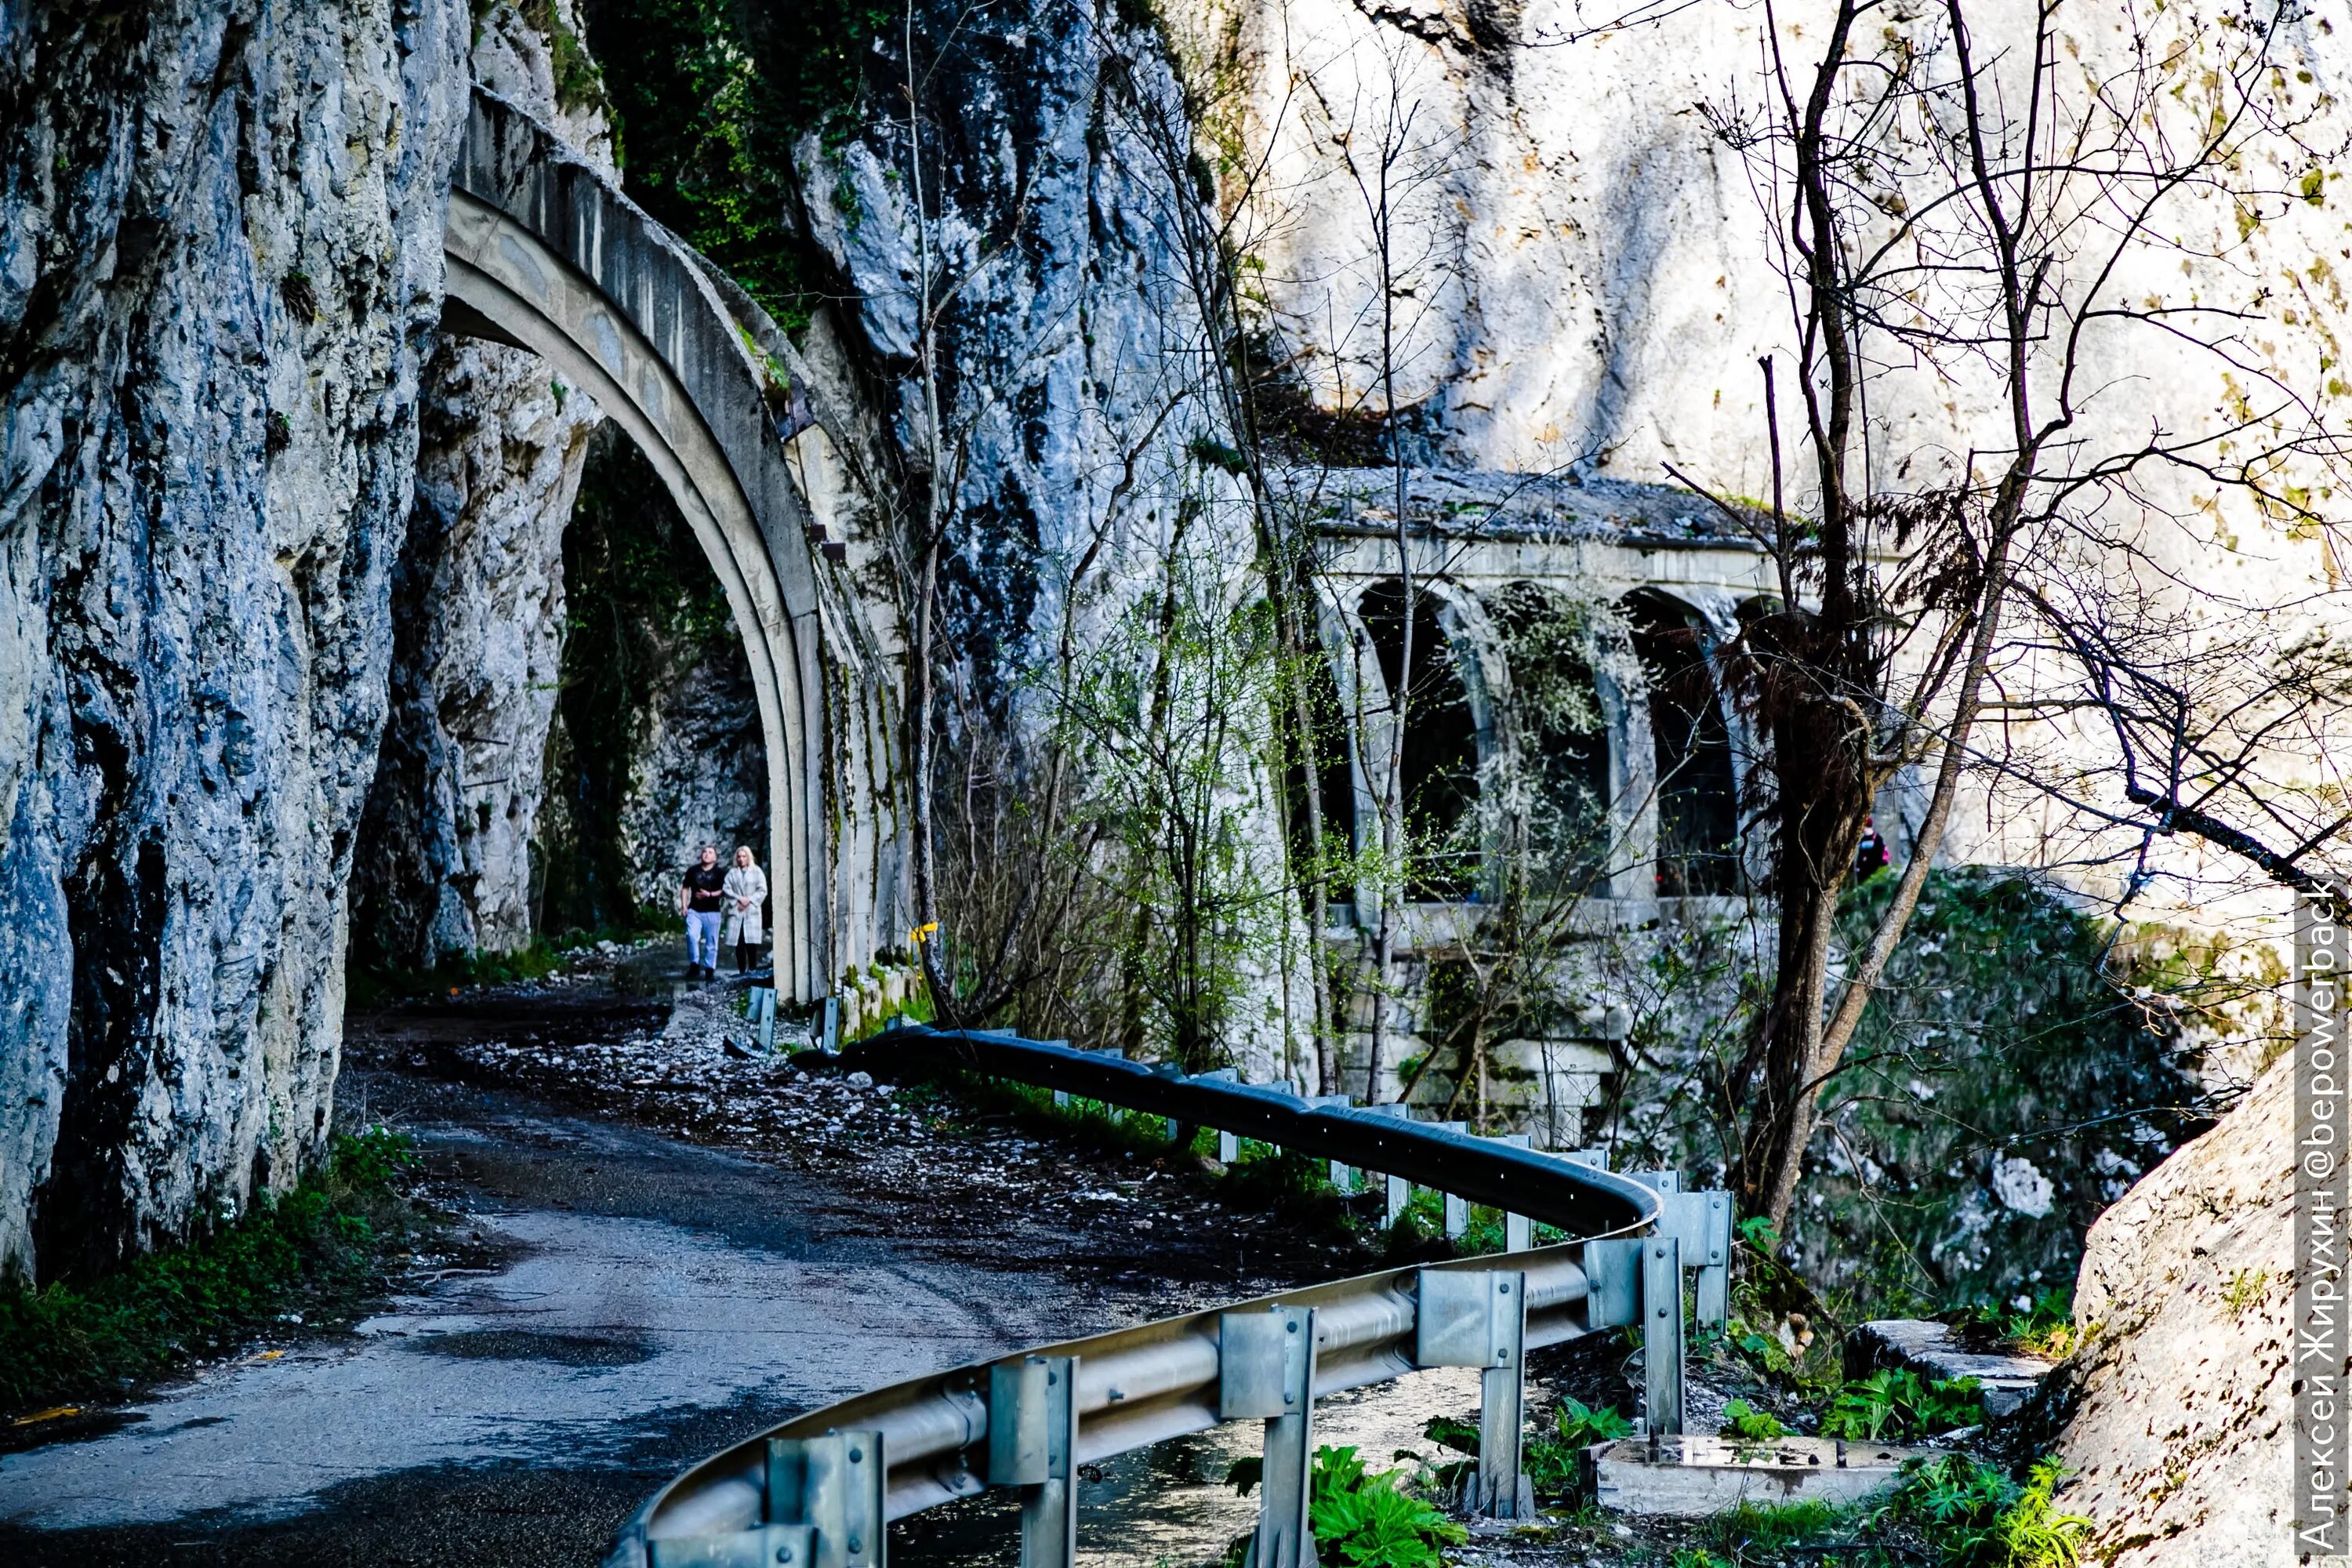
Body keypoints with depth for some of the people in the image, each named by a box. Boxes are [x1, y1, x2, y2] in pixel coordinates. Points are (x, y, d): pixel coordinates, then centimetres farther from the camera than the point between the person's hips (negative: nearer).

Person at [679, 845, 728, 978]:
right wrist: (684, 906, 8)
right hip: (694, 911, 1)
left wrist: (710, 894, -14)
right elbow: (685, 889, 18)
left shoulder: (719, 873, 4)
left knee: (711, 942, 1)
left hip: (712, 912, -1)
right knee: (692, 936, -19)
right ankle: (694, 965, -10)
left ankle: (709, 970, 9)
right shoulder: (693, 871, 12)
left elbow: (724, 891, 0)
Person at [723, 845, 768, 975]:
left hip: (752, 912, -2)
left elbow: (762, 891, 2)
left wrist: (749, 900, -9)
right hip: (736, 912, 2)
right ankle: (741, 971, 2)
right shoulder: (732, 873, 14)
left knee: (751, 943, -9)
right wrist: (739, 899, -10)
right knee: (739, 943, -1)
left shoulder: (757, 872, 9)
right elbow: (727, 889, 4)